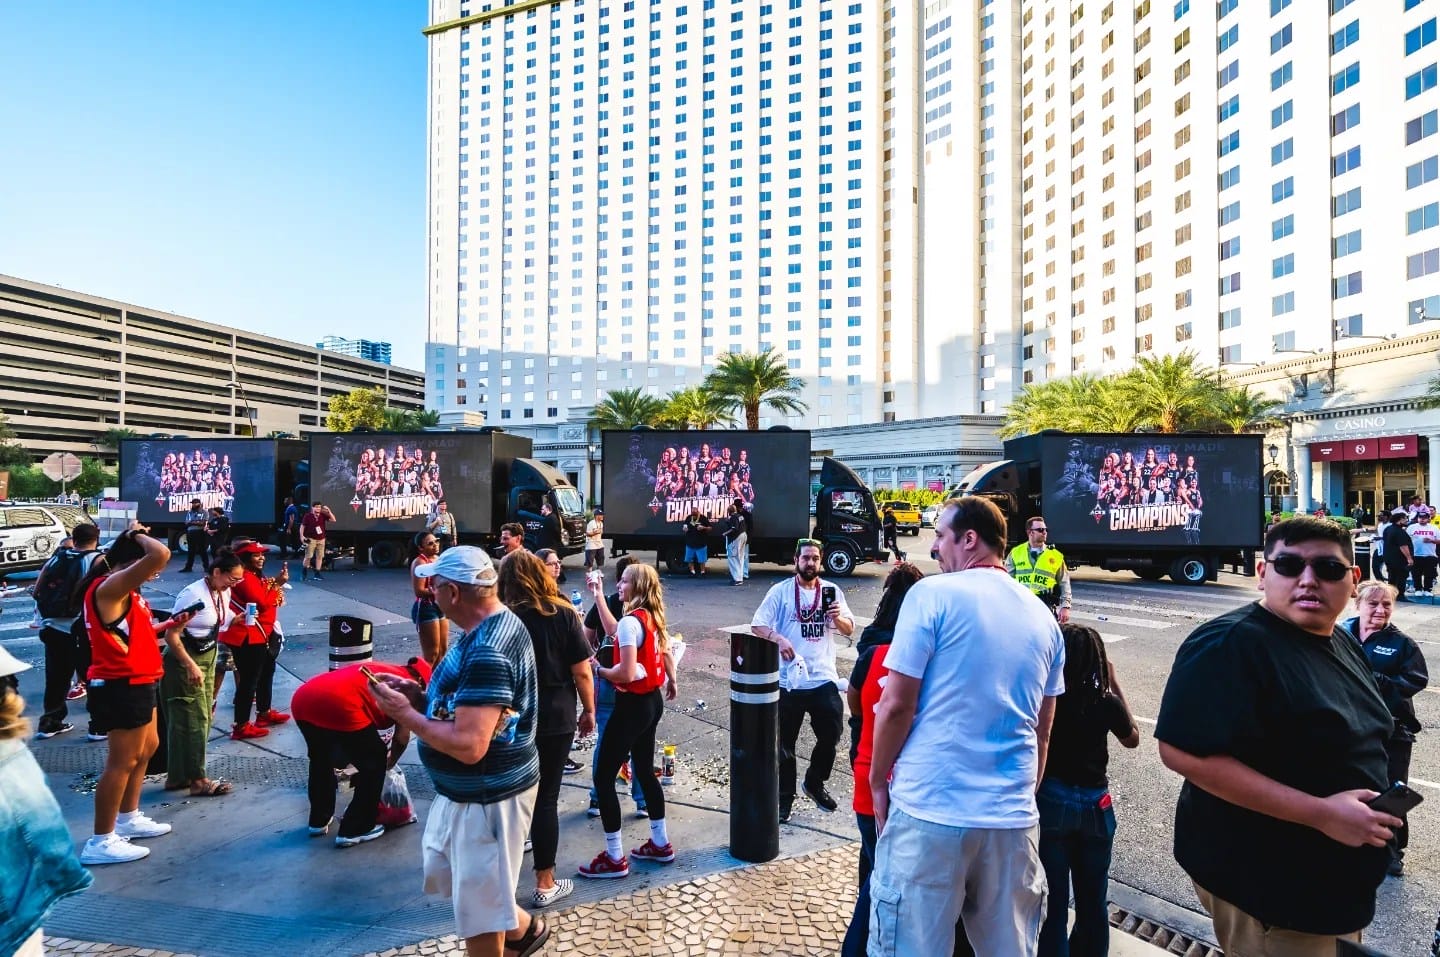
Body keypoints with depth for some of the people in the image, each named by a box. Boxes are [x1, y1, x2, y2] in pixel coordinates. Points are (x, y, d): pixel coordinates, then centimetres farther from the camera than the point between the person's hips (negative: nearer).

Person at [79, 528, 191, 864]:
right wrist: (138, 537, -17)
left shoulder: (121, 591, 12)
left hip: (136, 683, 11)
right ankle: (100, 842, 10)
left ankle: (128, 818, 37)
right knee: (122, 762, -2)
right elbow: (160, 555, -35)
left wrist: (170, 625, 10)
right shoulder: (109, 587, -21)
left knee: (147, 747, 23)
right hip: (123, 687, -11)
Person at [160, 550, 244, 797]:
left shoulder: (223, 593, 2)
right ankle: (197, 780, 8)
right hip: (184, 661, -9)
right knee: (192, 719, -2)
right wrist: (190, 666, -25)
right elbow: (171, 635, -22)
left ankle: (178, 776, 24)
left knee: (204, 718, 12)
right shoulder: (193, 594, -23)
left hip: (207, 658, 9)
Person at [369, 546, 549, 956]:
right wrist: (420, 698, -2)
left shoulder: (487, 652, -31)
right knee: (449, 872, 29)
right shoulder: (495, 624, 1)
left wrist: (405, 715, -22)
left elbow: (468, 746, -33)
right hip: (471, 789, 10)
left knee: (478, 911, 12)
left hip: (486, 797, -10)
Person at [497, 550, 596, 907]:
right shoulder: (562, 614, -8)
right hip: (554, 717, -1)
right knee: (545, 798, 8)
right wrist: (589, 709, 5)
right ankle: (545, 884, 18)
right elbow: (581, 671, -8)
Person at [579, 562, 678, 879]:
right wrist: (671, 681, 36)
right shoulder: (653, 617, 6)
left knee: (603, 777, 2)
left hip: (633, 705, -9)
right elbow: (666, 654, 20)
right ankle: (661, 844, 31)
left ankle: (614, 859, 10)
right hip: (653, 701, 9)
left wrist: (598, 669, -10)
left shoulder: (630, 621, -21)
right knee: (644, 771, 20)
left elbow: (626, 673, -27)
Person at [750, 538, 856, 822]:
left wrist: (838, 618, -16)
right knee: (785, 743, 8)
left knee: (830, 737, 10)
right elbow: (757, 625, -7)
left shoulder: (832, 591, 5)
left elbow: (849, 630, 6)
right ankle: (785, 796, 27)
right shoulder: (780, 591, -4)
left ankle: (815, 783, 36)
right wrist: (778, 638, -25)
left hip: (824, 679, 3)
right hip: (789, 680, -2)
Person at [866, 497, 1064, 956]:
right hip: (1013, 815, 6)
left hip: (929, 808, -6)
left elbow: (896, 705, -10)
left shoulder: (933, 594, -9)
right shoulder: (1043, 616, 10)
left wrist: (878, 782, 3)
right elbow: (1042, 730, 16)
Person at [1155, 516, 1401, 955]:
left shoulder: (1341, 643, 5)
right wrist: (1320, 814, -29)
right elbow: (1183, 752, -33)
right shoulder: (1230, 645, -25)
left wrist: (1375, 810, 4)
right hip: (1267, 889, -9)